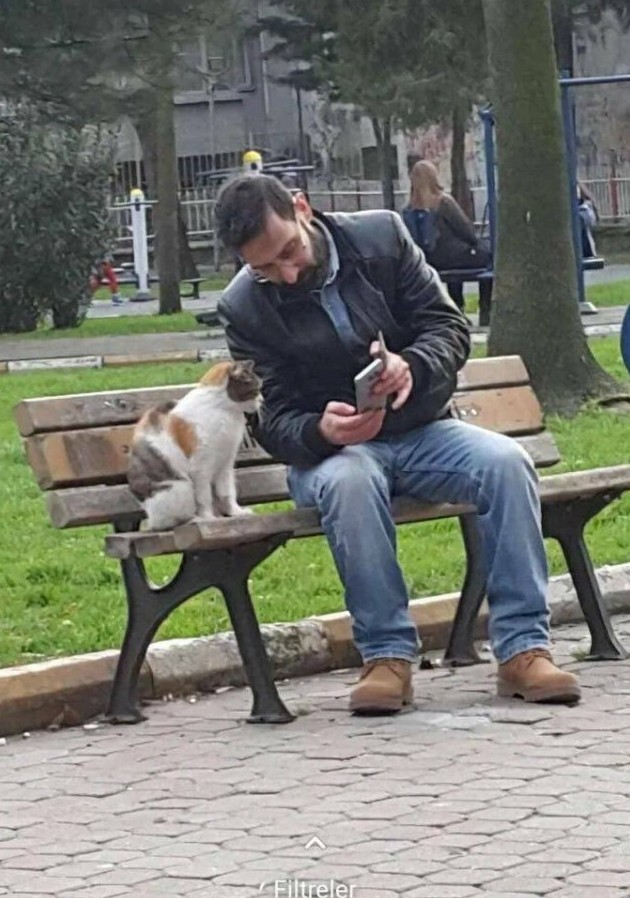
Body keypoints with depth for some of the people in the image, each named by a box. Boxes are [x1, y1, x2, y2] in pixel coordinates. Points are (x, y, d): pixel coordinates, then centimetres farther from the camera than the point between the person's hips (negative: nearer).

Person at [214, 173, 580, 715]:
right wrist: (320, 431, -31)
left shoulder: (381, 237, -4)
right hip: (329, 449, -2)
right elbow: (274, 423, -7)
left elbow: (450, 328, -3)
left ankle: (523, 649, -25)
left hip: (422, 432, 2)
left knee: (507, 462, -27)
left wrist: (412, 366, -26)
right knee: (350, 481, -38)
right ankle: (387, 655, -29)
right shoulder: (244, 307, -8)